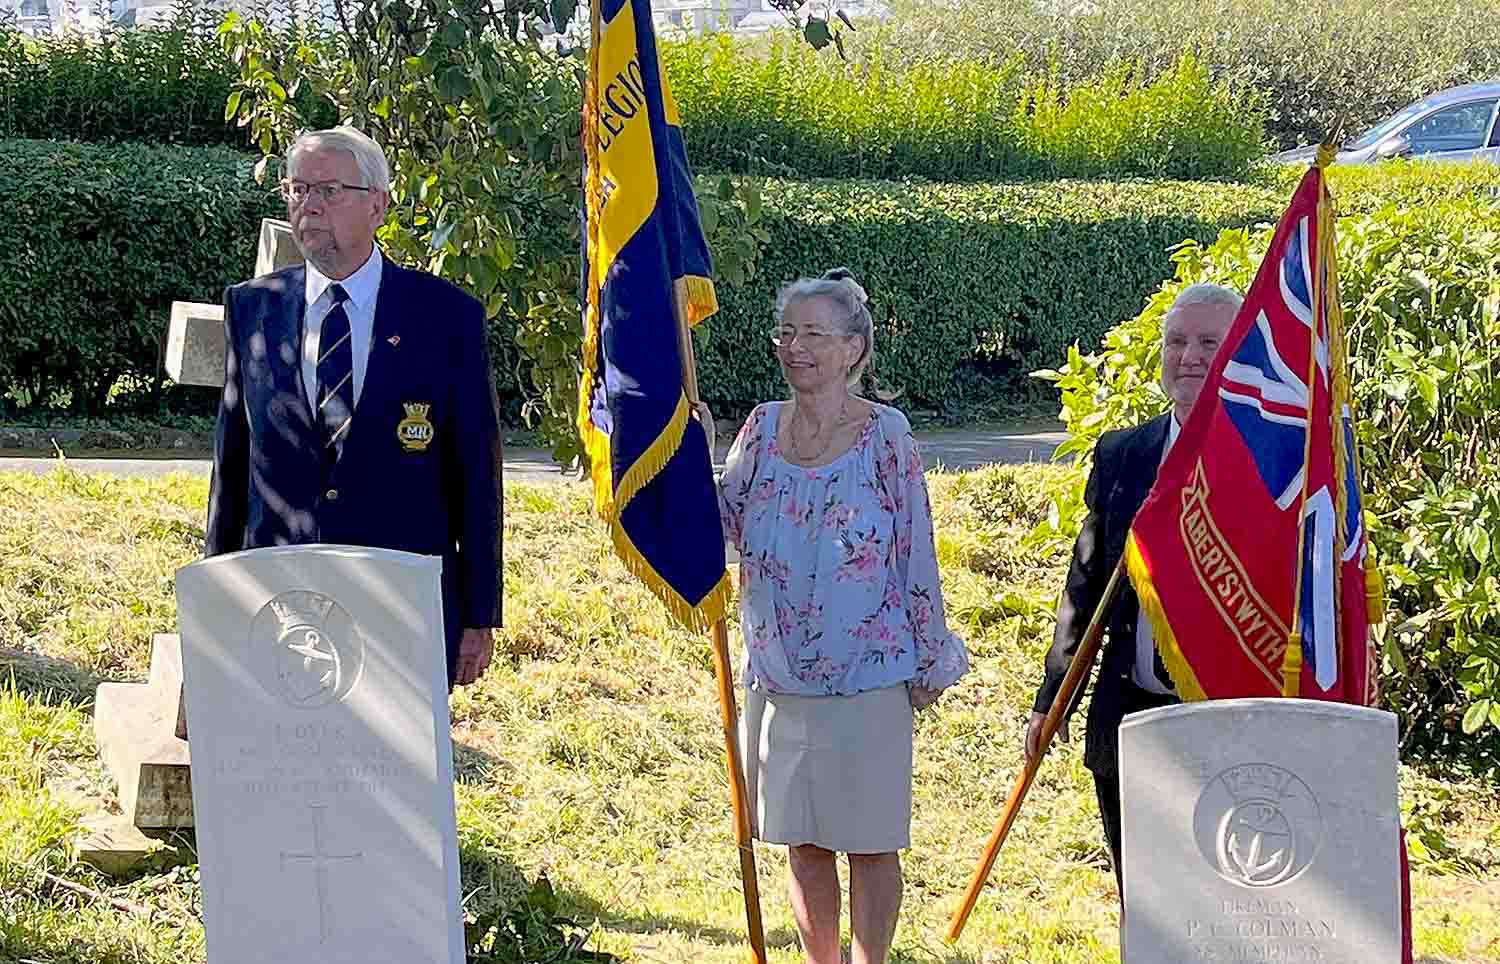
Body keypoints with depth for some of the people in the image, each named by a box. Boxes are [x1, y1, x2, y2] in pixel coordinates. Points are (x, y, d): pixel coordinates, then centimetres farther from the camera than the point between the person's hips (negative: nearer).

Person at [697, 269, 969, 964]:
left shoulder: (884, 435, -8)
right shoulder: (764, 428, 4)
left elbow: (915, 551, -4)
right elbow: (726, 527, 5)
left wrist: (930, 661, -1)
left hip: (867, 674, -4)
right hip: (778, 671, 4)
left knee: (868, 840, 5)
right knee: (802, 837, 14)